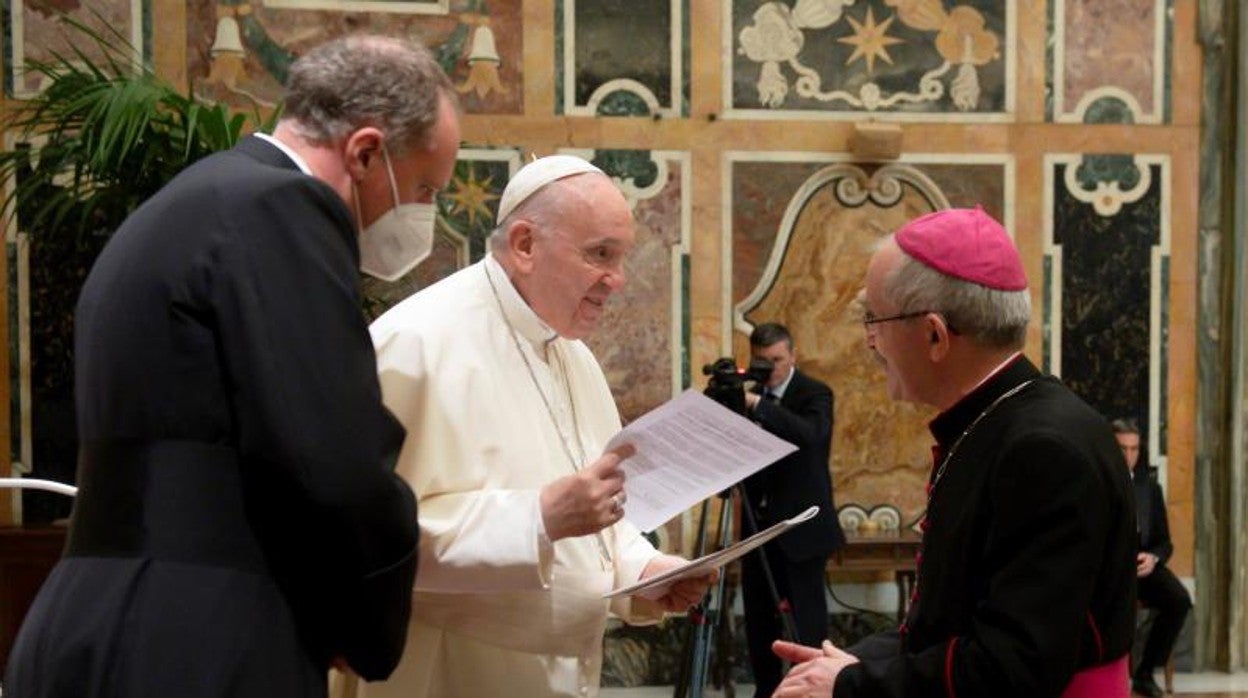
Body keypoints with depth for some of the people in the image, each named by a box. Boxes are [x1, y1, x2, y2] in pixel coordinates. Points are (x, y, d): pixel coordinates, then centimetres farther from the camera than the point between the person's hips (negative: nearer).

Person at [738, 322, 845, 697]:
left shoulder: (815, 394, -6)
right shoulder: (749, 393, 10)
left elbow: (811, 434, -28)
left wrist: (756, 404, -37)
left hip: (800, 526, -6)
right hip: (759, 523, 6)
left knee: (806, 616, -6)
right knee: (758, 614, 10)